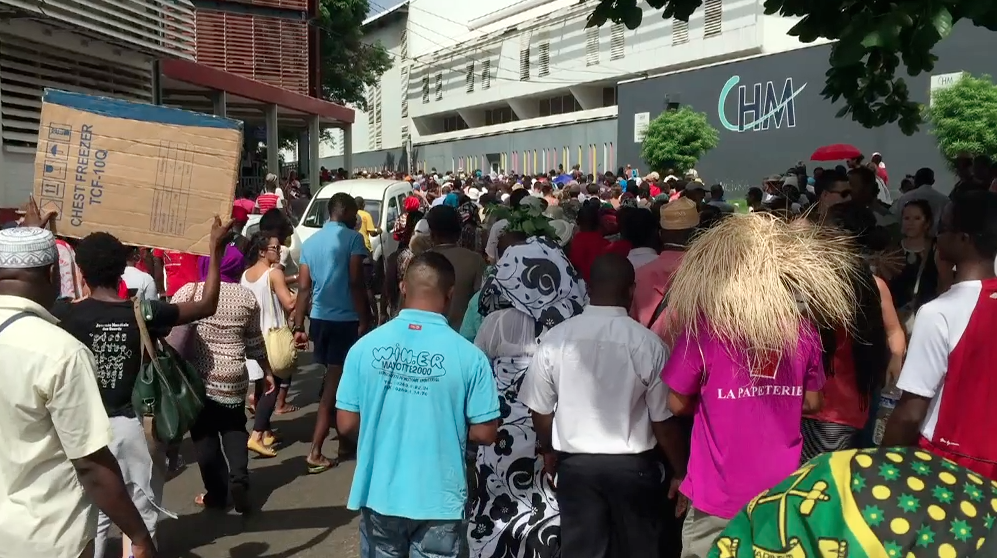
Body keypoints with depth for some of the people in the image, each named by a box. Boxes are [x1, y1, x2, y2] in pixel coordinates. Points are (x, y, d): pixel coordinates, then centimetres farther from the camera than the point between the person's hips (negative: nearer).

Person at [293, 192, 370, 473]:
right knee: (334, 384, 1)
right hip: (345, 319, -6)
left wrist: (299, 326, 9)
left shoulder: (310, 242, 11)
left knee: (333, 379, 19)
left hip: (319, 319, 7)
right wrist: (364, 321, -13)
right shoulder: (353, 238, -8)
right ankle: (315, 452, 5)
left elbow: (304, 288, 8)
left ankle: (344, 441, 31)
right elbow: (356, 284, -16)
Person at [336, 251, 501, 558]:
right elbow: (485, 433, -9)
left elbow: (346, 425, -4)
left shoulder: (365, 346, -10)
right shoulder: (469, 356, -15)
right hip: (438, 500, -2)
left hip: (379, 494, 2)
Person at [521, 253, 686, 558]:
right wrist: (681, 472, 7)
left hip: (575, 464, 1)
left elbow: (541, 410, 1)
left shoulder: (556, 338, -9)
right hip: (634, 465, -1)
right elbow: (663, 421, -9)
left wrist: (548, 452, 20)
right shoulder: (647, 343, -15)